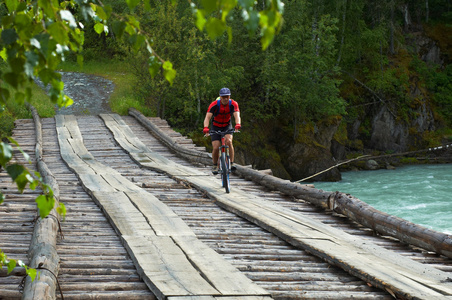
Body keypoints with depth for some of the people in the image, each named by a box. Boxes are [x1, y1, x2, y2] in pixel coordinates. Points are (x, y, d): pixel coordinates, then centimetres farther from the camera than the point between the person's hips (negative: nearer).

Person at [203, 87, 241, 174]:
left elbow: (237, 115, -35)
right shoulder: (214, 104, -24)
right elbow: (208, 117, -32)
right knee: (216, 147, -13)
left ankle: (232, 163, -19)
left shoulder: (233, 104, -20)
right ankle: (215, 165, 14)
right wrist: (205, 127, -51)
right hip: (216, 127, 0)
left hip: (227, 126, 0)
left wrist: (237, 125, -56)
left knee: (228, 141, -29)